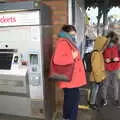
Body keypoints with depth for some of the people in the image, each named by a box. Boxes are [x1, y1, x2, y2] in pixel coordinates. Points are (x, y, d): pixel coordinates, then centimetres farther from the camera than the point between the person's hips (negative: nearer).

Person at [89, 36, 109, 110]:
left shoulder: (99, 53, 10)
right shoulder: (96, 54, -23)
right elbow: (95, 68, -25)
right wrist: (98, 78, -21)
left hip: (99, 77, 10)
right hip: (96, 78, -10)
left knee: (96, 90, 20)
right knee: (95, 90, 4)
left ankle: (93, 102, 35)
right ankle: (92, 103, 21)